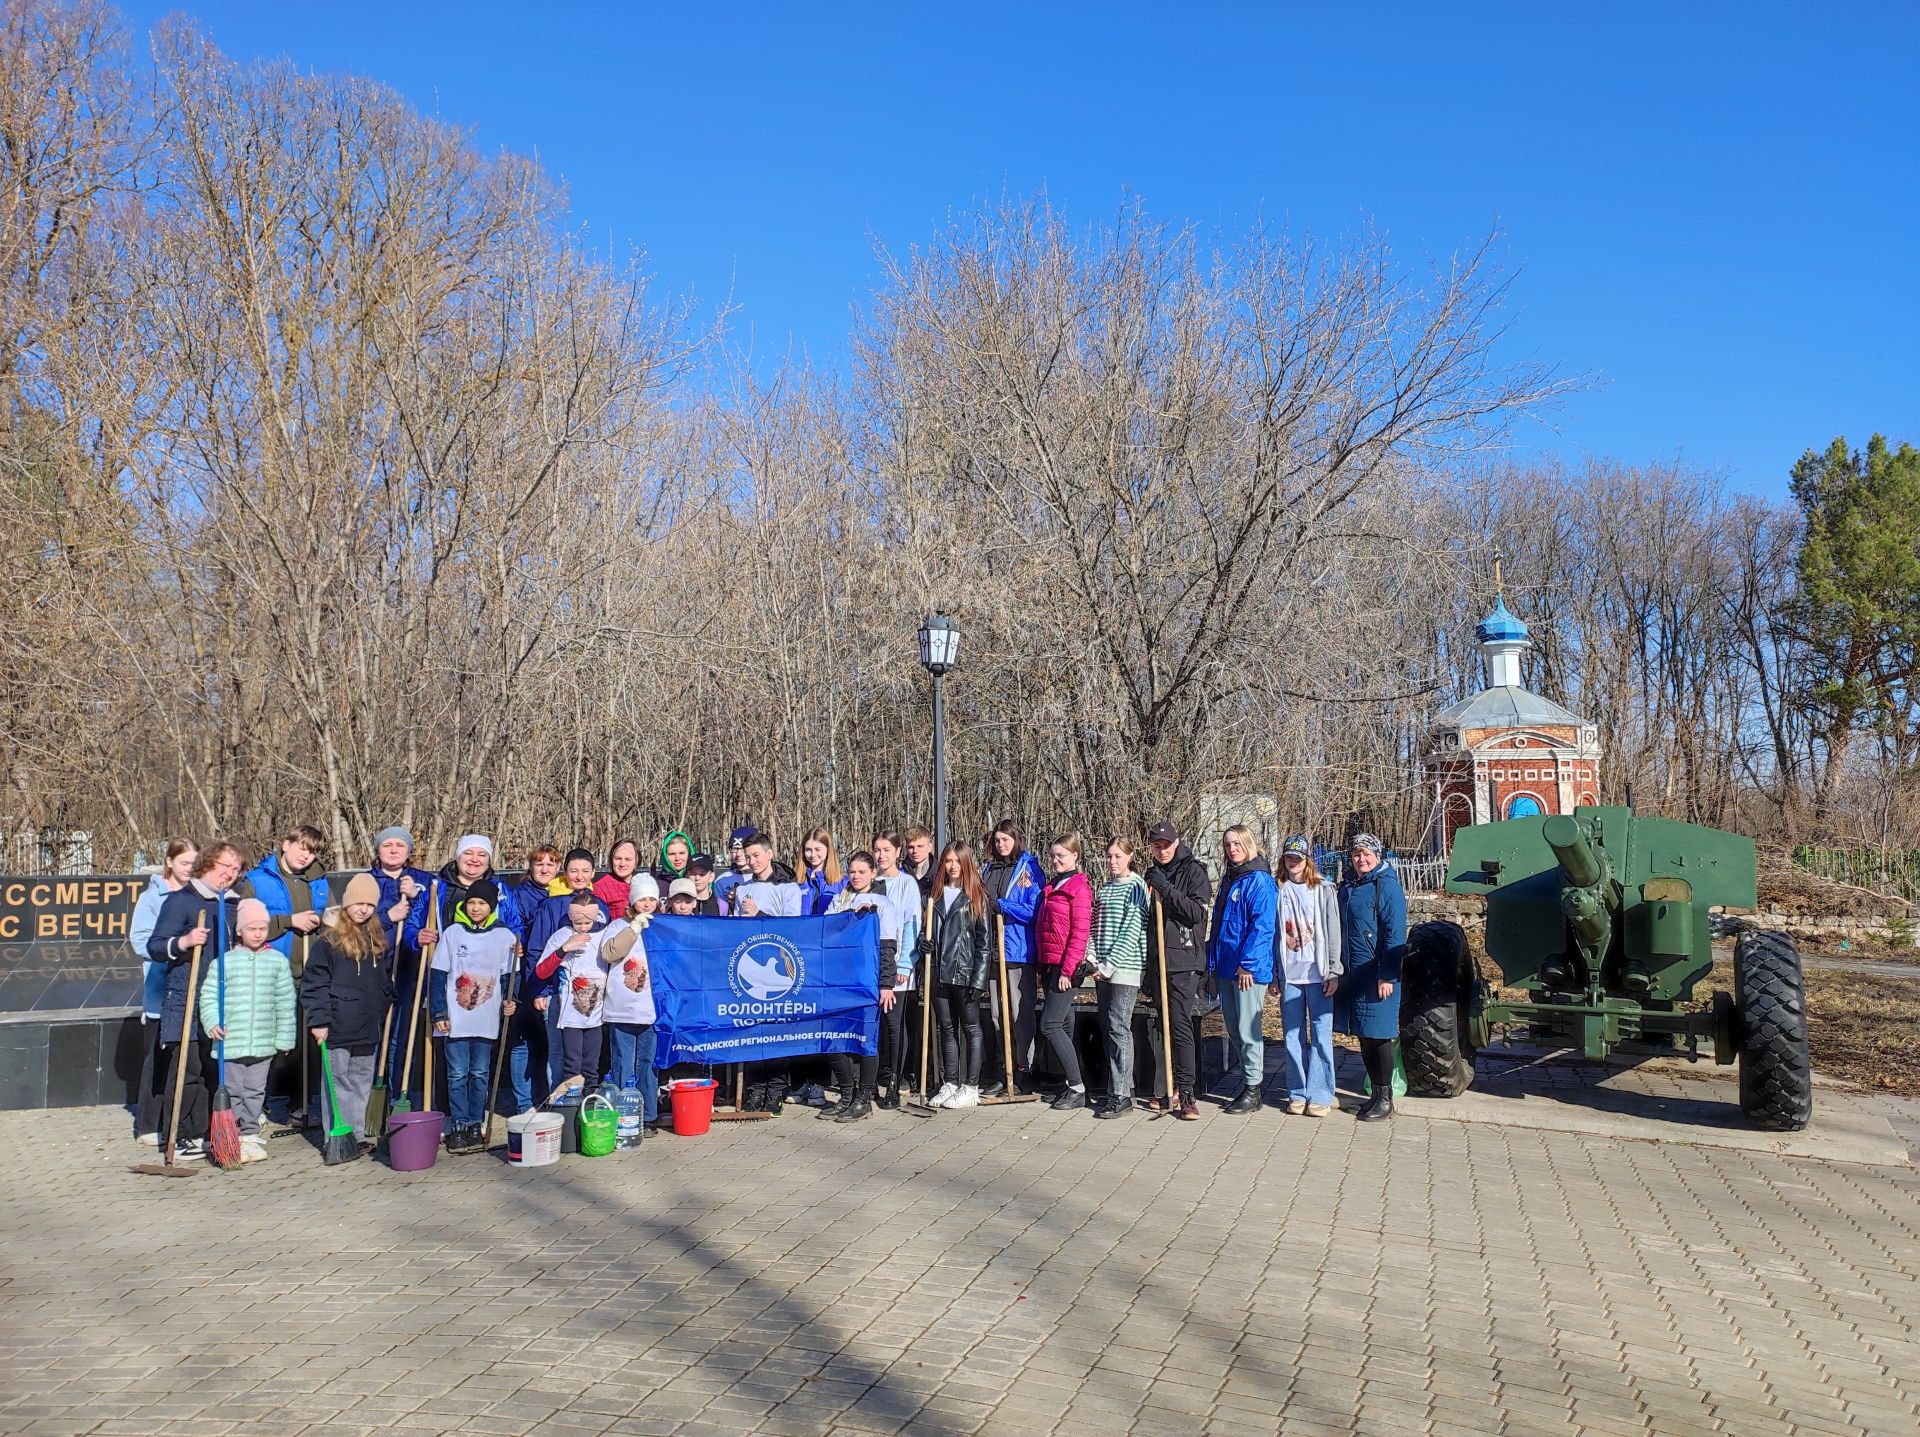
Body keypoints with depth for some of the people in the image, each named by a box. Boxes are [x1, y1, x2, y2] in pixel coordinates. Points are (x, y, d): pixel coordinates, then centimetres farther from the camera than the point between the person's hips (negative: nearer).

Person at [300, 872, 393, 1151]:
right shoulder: (329, 940, -7)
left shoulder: (378, 940, 12)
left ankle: (357, 1136, 19)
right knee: (338, 1084, -1)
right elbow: (314, 983, -10)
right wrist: (318, 1020, -15)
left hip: (368, 1028, 6)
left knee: (362, 1084, 11)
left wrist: (386, 1003, 16)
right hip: (338, 1028, -6)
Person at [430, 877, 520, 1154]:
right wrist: (439, 1013, -3)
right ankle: (458, 1127, 10)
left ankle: (475, 1125, 17)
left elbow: (508, 976, 8)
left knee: (480, 1074, 7)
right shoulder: (452, 933, 0)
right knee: (457, 1074, 2)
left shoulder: (505, 936, 1)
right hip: (456, 1019, -1)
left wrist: (509, 1001, -8)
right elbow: (438, 975, 2)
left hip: (487, 1020, 1)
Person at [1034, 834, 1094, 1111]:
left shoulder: (1079, 887, -9)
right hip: (1048, 965, 8)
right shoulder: (1051, 887, 16)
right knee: (1063, 1026, 10)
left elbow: (1080, 932, -14)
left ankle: (1077, 1088, -6)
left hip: (1067, 967, -8)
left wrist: (1067, 970, -18)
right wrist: (1041, 968, 16)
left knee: (1050, 1025, -12)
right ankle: (1072, 1085, 16)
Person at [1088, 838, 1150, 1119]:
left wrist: (1111, 964, -16)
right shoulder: (1104, 888, 16)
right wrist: (1092, 958, 0)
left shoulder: (1136, 886, -7)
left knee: (1119, 1028, -10)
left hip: (1126, 967, -8)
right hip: (1105, 968, 8)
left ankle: (1122, 1097, -8)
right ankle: (1122, 1087, 18)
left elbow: (1132, 930, -13)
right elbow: (1095, 926, 15)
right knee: (1108, 1029, 10)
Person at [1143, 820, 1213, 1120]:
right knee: (1166, 1025, 9)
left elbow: (1197, 912, -15)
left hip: (1184, 960, -7)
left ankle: (1187, 1093, -10)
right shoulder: (1152, 875, 17)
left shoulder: (1193, 871, -3)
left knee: (1180, 1023, -12)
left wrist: (1166, 889, -19)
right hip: (1158, 960, 7)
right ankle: (1173, 1088, 16)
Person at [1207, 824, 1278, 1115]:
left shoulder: (1259, 880, -11)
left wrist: (1248, 963, -20)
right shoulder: (1228, 879, 16)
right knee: (1233, 1028, 13)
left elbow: (1262, 925, -17)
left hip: (1249, 968, -9)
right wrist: (1213, 962, 16)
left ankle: (1253, 1089, 5)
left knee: (1247, 1028, -3)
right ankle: (1246, 1082, 23)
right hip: (1227, 967, 9)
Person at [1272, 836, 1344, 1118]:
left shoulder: (1324, 890, 3)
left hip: (1318, 974, -2)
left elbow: (1333, 932, 0)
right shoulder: (1278, 891, 8)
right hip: (1289, 975, 2)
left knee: (1321, 1035, -2)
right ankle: (1297, 1093, 14)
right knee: (1293, 1036, 5)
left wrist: (1334, 973, -6)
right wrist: (1273, 975, 7)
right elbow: (1273, 933, 10)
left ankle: (1320, 1095, 4)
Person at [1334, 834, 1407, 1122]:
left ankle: (1385, 1099, 8)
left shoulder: (1387, 885, -9)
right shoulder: (1347, 886, 13)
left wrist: (1387, 976, -19)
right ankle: (1375, 1093, 21)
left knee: (1379, 1035, -2)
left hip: (1377, 974, -7)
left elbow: (1395, 934, -14)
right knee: (1363, 1036, 11)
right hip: (1351, 973, 7)